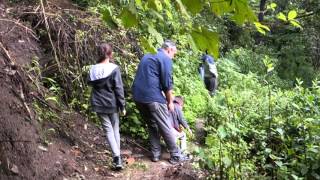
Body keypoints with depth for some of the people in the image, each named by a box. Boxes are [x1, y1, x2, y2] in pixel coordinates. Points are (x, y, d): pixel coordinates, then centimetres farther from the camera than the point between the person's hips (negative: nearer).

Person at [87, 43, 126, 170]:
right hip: (112, 104, -2)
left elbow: (90, 83, 15)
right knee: (115, 129, 14)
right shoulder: (114, 69, -13)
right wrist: (122, 106, -6)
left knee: (108, 130, 4)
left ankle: (116, 156, -12)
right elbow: (119, 89, -12)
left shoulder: (93, 69, -2)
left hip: (99, 105, 2)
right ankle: (118, 157, 17)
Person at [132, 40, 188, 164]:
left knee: (152, 126, 18)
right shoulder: (166, 59, -4)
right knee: (165, 128, 3)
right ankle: (175, 156, 11)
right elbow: (167, 83, -9)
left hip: (138, 96, 8)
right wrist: (170, 101, 4)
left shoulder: (147, 56, 22)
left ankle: (155, 154, 20)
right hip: (152, 97, -8)